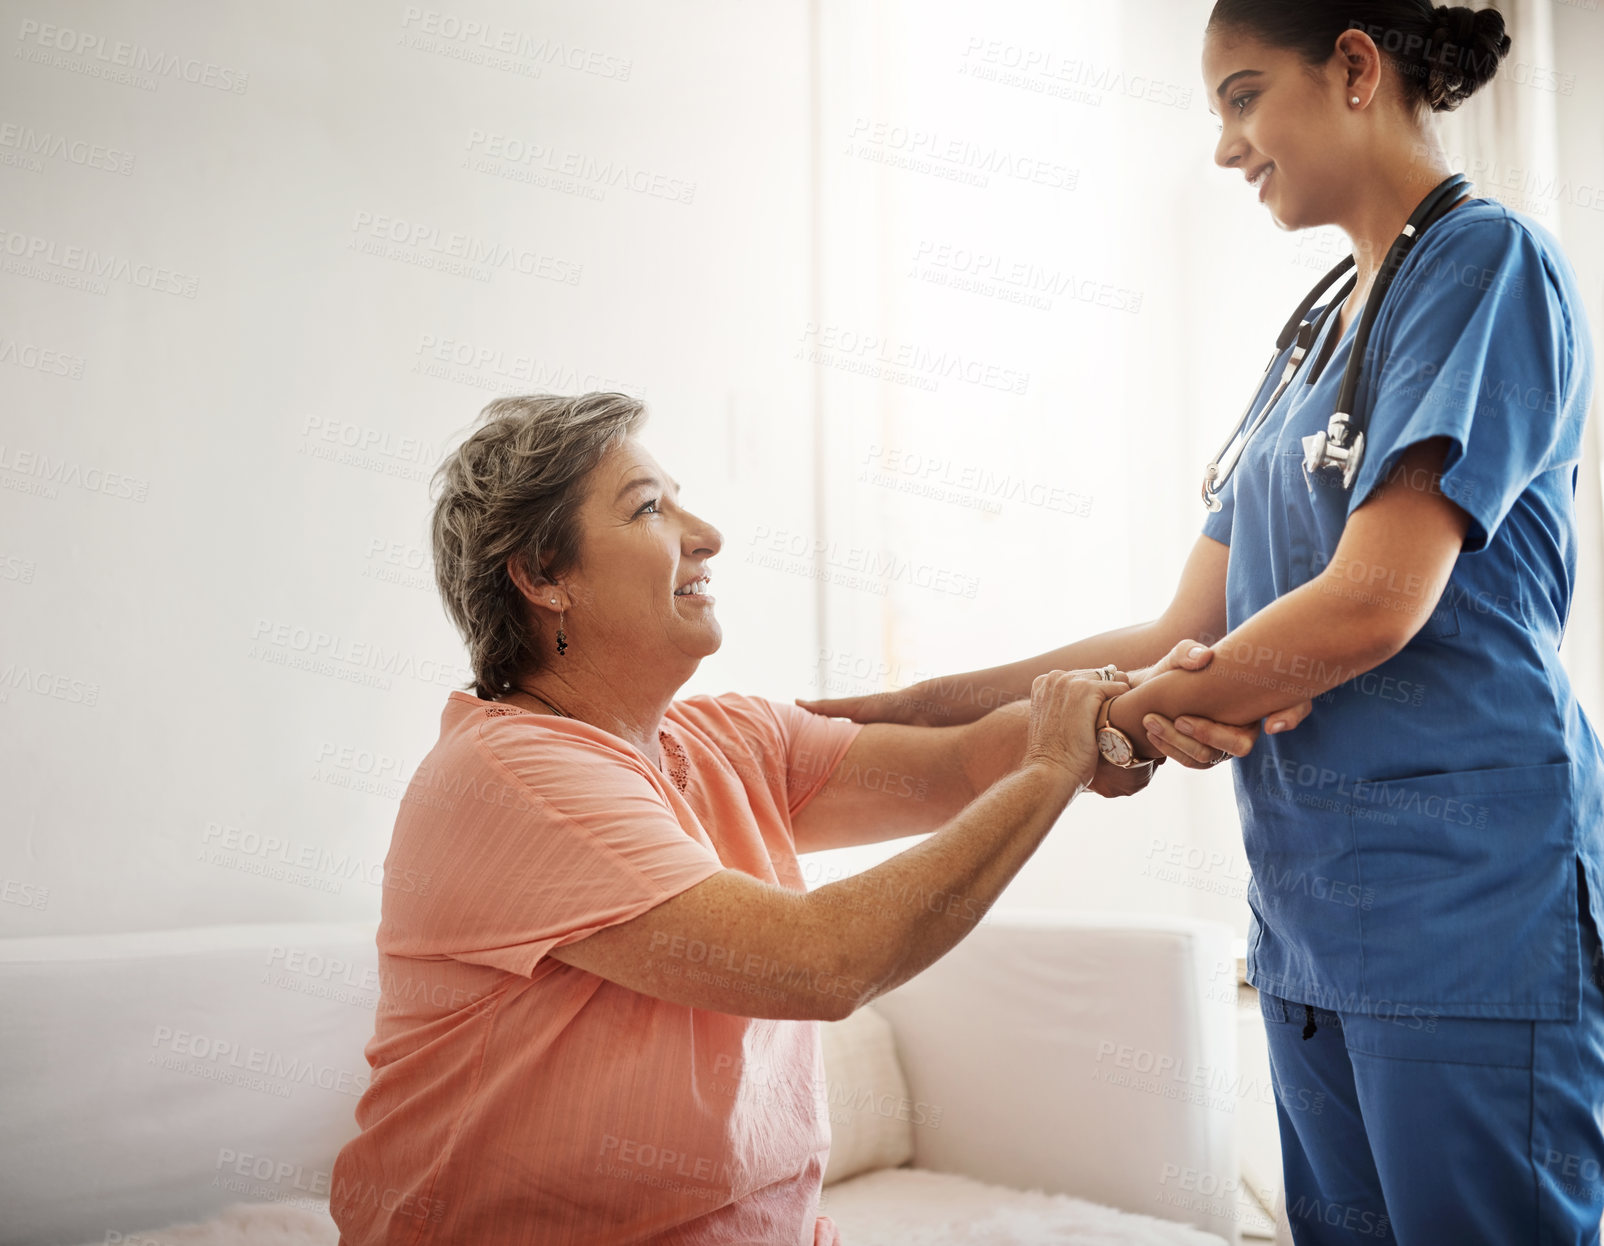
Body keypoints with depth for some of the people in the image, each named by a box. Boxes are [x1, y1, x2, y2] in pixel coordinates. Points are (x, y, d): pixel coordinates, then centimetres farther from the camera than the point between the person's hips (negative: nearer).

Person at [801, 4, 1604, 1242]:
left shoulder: (1489, 260, -5)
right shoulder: (1319, 333, 18)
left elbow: (1374, 603, -16)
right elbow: (1186, 633, 14)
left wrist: (1122, 717, -4)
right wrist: (919, 709, 9)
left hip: (1466, 893, -7)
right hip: (1313, 901, 7)